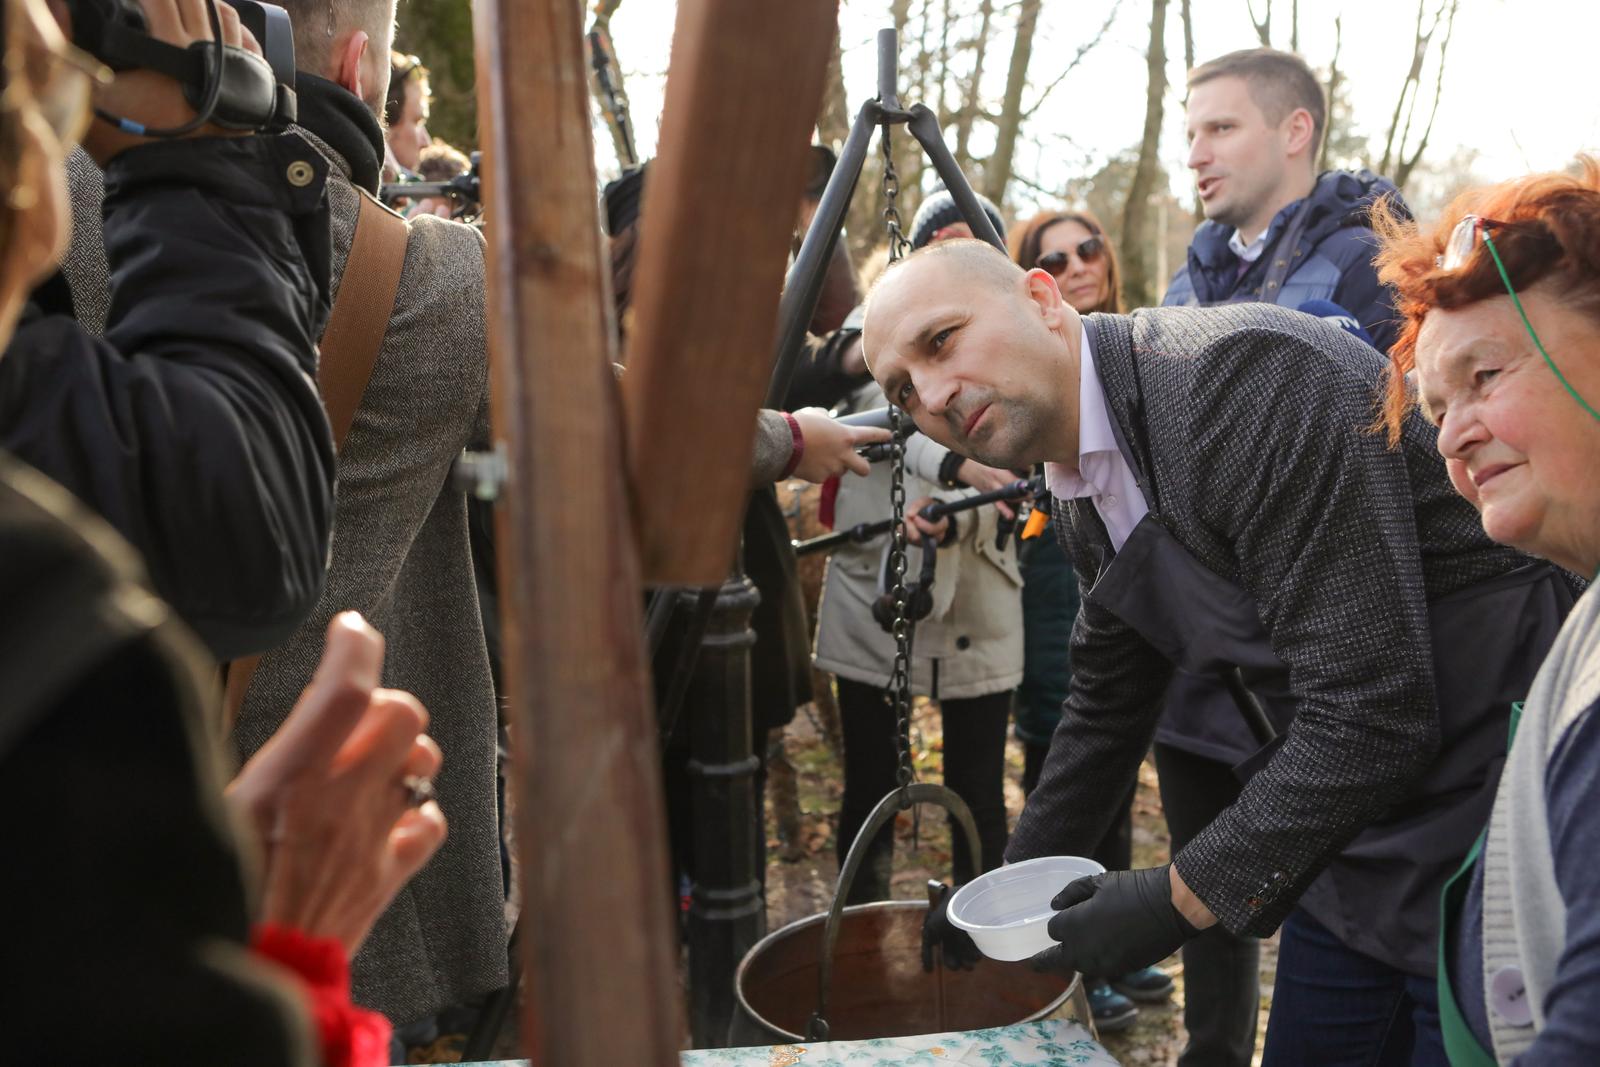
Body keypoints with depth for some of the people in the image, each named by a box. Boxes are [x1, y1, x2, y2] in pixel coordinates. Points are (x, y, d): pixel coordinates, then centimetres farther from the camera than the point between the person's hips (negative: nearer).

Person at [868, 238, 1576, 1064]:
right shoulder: (1084, 498, 3)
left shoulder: (1242, 375, -25)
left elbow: (1374, 712, -28)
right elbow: (1106, 706, 17)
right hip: (1345, 836, 8)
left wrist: (1183, 899, -19)